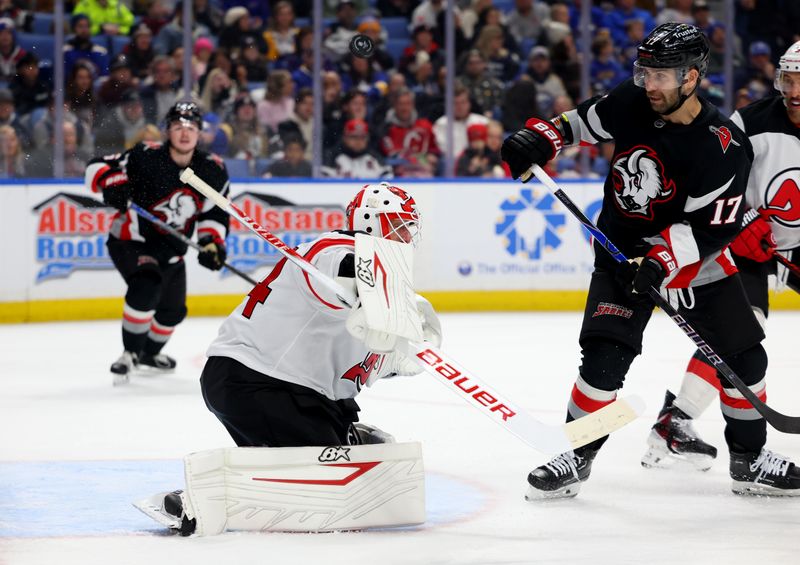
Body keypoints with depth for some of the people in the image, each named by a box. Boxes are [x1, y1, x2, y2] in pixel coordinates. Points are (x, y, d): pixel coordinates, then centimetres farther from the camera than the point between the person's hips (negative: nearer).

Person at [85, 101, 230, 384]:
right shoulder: (146, 157, -21)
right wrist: (113, 185, -38)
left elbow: (215, 213, 0)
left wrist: (212, 243, -17)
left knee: (173, 310, 21)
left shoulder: (213, 170, -8)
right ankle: (130, 353, -19)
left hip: (170, 249, 6)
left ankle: (149, 353, 51)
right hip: (130, 240, -6)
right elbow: (97, 167, -18)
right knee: (146, 285, -34)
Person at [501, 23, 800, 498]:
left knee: (743, 357, 3)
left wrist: (661, 262, -34)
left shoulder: (723, 147, -24)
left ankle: (750, 459, 22)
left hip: (697, 259, -1)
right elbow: (578, 123, 8)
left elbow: (710, 229, -24)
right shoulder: (630, 103, -12)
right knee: (606, 355, -15)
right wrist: (539, 139, -9)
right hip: (624, 252, 1)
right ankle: (576, 455, -1)